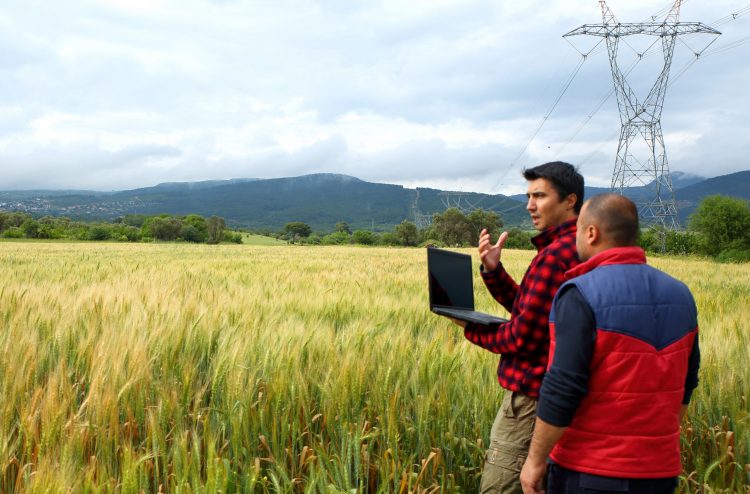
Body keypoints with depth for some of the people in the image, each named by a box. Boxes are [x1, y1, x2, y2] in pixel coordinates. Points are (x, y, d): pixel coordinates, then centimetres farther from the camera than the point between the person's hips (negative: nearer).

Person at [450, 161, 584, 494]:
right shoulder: (578, 249, 12)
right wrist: (493, 270, 1)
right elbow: (528, 307, 14)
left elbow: (523, 338, -19)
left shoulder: (555, 256, -20)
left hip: (532, 395, -10)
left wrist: (473, 331, -3)